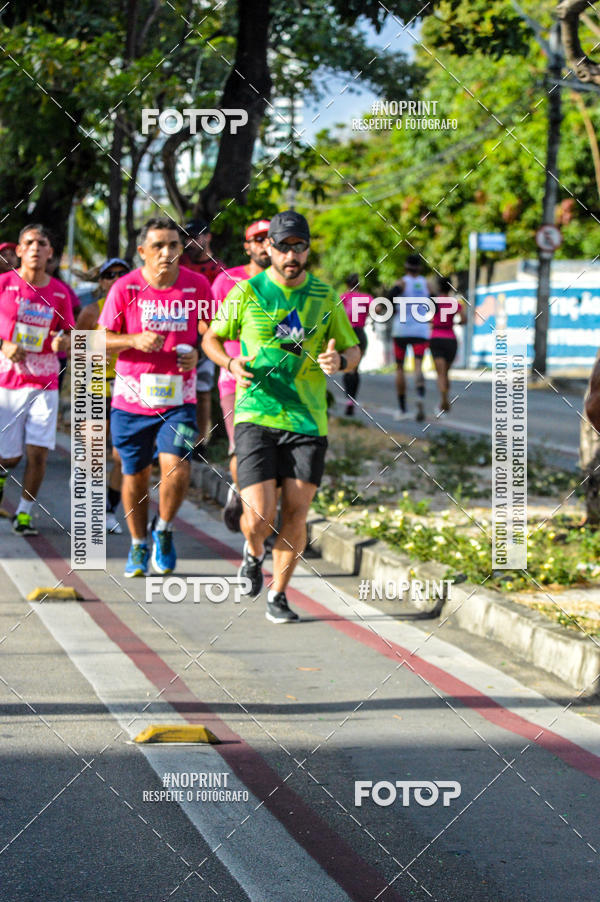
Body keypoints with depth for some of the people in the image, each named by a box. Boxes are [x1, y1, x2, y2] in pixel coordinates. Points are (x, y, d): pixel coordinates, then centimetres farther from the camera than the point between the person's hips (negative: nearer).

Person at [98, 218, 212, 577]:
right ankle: (139, 545, 32)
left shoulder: (198, 285, -1)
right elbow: (101, 339, -1)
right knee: (135, 475, 10)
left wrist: (196, 353, -8)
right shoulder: (126, 288, -5)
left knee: (176, 466, -19)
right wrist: (134, 340, -20)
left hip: (179, 400, 0)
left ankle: (164, 530, 10)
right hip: (132, 399, 0)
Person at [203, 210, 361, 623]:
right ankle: (254, 553, 24)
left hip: (308, 421, 2)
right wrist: (231, 363, -8)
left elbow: (353, 348, 15)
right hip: (256, 417, -2)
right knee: (260, 515, -12)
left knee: (296, 513, 1)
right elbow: (211, 338, 13)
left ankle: (278, 594, 20)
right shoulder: (246, 292, 1)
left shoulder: (325, 296, 7)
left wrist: (339, 361, -9)